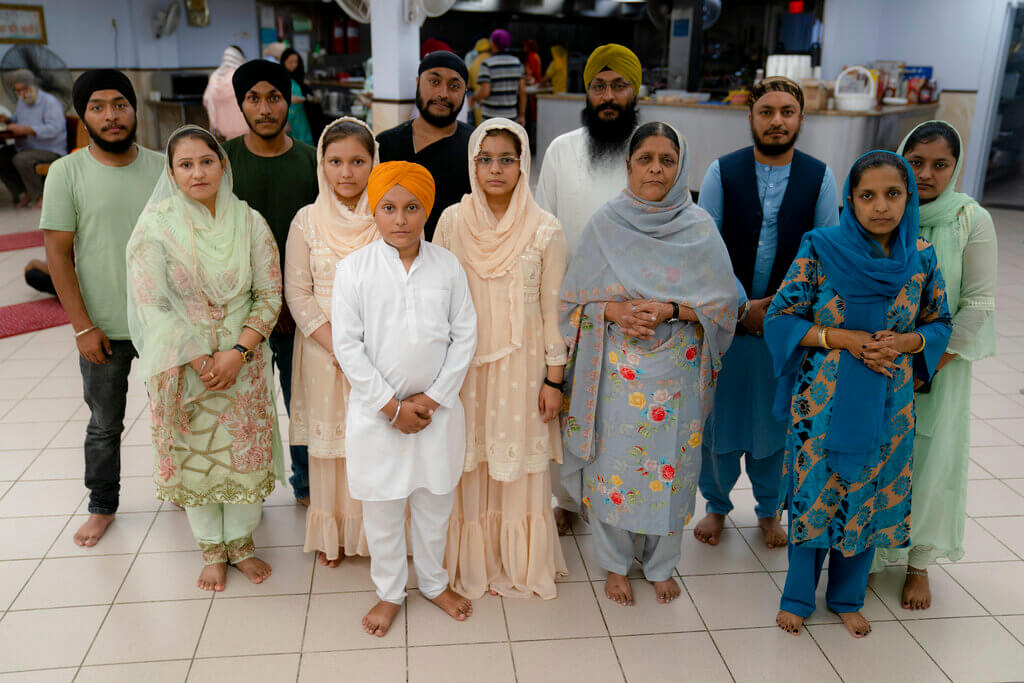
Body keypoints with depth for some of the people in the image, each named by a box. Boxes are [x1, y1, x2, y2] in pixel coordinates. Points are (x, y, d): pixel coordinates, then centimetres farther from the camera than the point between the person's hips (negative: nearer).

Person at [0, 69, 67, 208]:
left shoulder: (50, 102, -14)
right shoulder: (22, 101, 12)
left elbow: (54, 129, -27)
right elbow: (17, 119, 31)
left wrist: (25, 129, -30)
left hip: (51, 151, -9)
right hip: (25, 148, 9)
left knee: (21, 160, -31)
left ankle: (40, 196, -13)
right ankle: (25, 193, 2)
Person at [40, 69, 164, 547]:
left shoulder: (162, 167, -1)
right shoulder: (67, 173, -6)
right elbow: (58, 254, -6)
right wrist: (83, 327, -10)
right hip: (104, 328, -1)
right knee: (104, 425, 13)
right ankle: (102, 506, 32)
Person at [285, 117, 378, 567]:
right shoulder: (308, 220, -1)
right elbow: (297, 293, -2)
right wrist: (338, 345, -13)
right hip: (323, 348, 0)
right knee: (329, 438, 9)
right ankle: (330, 532, 27)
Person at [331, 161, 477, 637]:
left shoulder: (447, 266, -3)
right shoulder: (353, 268, -7)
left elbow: (465, 335, -1)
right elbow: (347, 344, -9)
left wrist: (433, 397, -8)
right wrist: (391, 405, -11)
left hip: (438, 406, 2)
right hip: (376, 411, -1)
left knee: (434, 503, 16)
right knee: (382, 508, 12)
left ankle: (434, 583, 39)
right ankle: (390, 592, 34)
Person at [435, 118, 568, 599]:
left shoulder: (545, 230, -5)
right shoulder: (453, 221, -1)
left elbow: (554, 308, -1)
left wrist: (554, 378, -2)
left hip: (521, 363, -1)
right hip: (464, 363, 1)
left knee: (520, 463, 8)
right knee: (470, 461, 9)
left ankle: (520, 564, 29)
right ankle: (471, 563, 29)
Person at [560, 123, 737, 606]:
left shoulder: (699, 227, -1)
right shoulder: (605, 223, -1)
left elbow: (723, 301, 0)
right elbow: (575, 297, 2)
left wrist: (670, 311, -16)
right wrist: (615, 311, -17)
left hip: (677, 372, 1)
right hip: (617, 370, 0)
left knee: (670, 466, 10)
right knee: (614, 464, 7)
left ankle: (661, 563, 33)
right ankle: (616, 564, 29)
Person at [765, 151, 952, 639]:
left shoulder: (921, 257, -2)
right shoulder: (821, 249, -11)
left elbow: (939, 324, 7)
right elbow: (779, 318, -9)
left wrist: (904, 342, -14)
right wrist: (843, 337, -20)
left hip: (887, 404, 3)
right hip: (824, 398, -2)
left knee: (869, 495, 14)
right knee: (813, 493, 8)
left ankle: (847, 597, 37)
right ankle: (797, 597, 31)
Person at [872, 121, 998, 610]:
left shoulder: (971, 220, -8)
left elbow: (978, 304, -8)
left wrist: (928, 364, -12)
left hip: (940, 365, -1)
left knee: (931, 462, 6)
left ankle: (918, 565, 26)